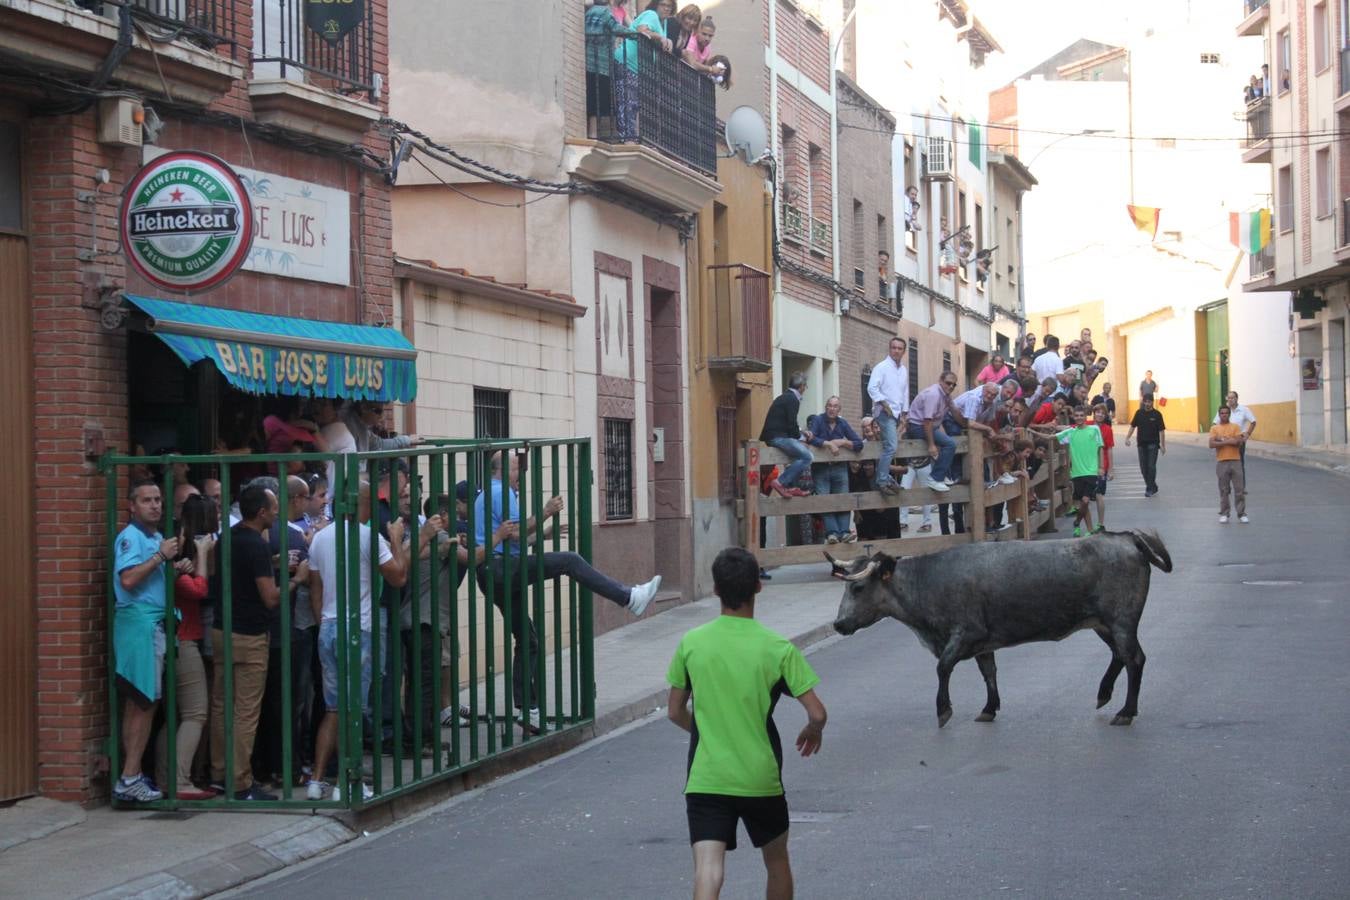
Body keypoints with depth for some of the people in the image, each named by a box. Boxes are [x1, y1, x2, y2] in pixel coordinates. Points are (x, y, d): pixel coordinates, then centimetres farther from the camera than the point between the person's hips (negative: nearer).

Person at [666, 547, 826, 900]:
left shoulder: (691, 643, -4)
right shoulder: (778, 649, -10)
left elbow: (675, 712, 6)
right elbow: (817, 713, -11)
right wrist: (813, 732, 13)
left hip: (705, 781, 0)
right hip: (761, 779, 0)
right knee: (777, 862, 23)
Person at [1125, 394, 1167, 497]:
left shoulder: (1157, 414, -4)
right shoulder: (1139, 413, 5)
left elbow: (1161, 431, -3)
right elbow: (1132, 426, 10)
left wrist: (1163, 446, -5)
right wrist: (1127, 438, -3)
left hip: (1153, 444, -4)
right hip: (1142, 443, 4)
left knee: (1151, 466, -10)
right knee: (1143, 467, 7)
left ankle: (1150, 489, -5)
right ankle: (1153, 487, 23)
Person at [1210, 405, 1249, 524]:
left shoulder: (1236, 426, 6)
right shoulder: (1214, 428, 5)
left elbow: (1238, 442, -9)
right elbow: (1212, 444, -8)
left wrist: (1222, 440, -9)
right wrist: (1229, 441, -13)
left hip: (1235, 461, 0)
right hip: (1221, 462, 0)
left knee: (1239, 489, 0)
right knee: (1224, 490, 3)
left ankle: (1242, 514, 5)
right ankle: (1224, 514, 10)